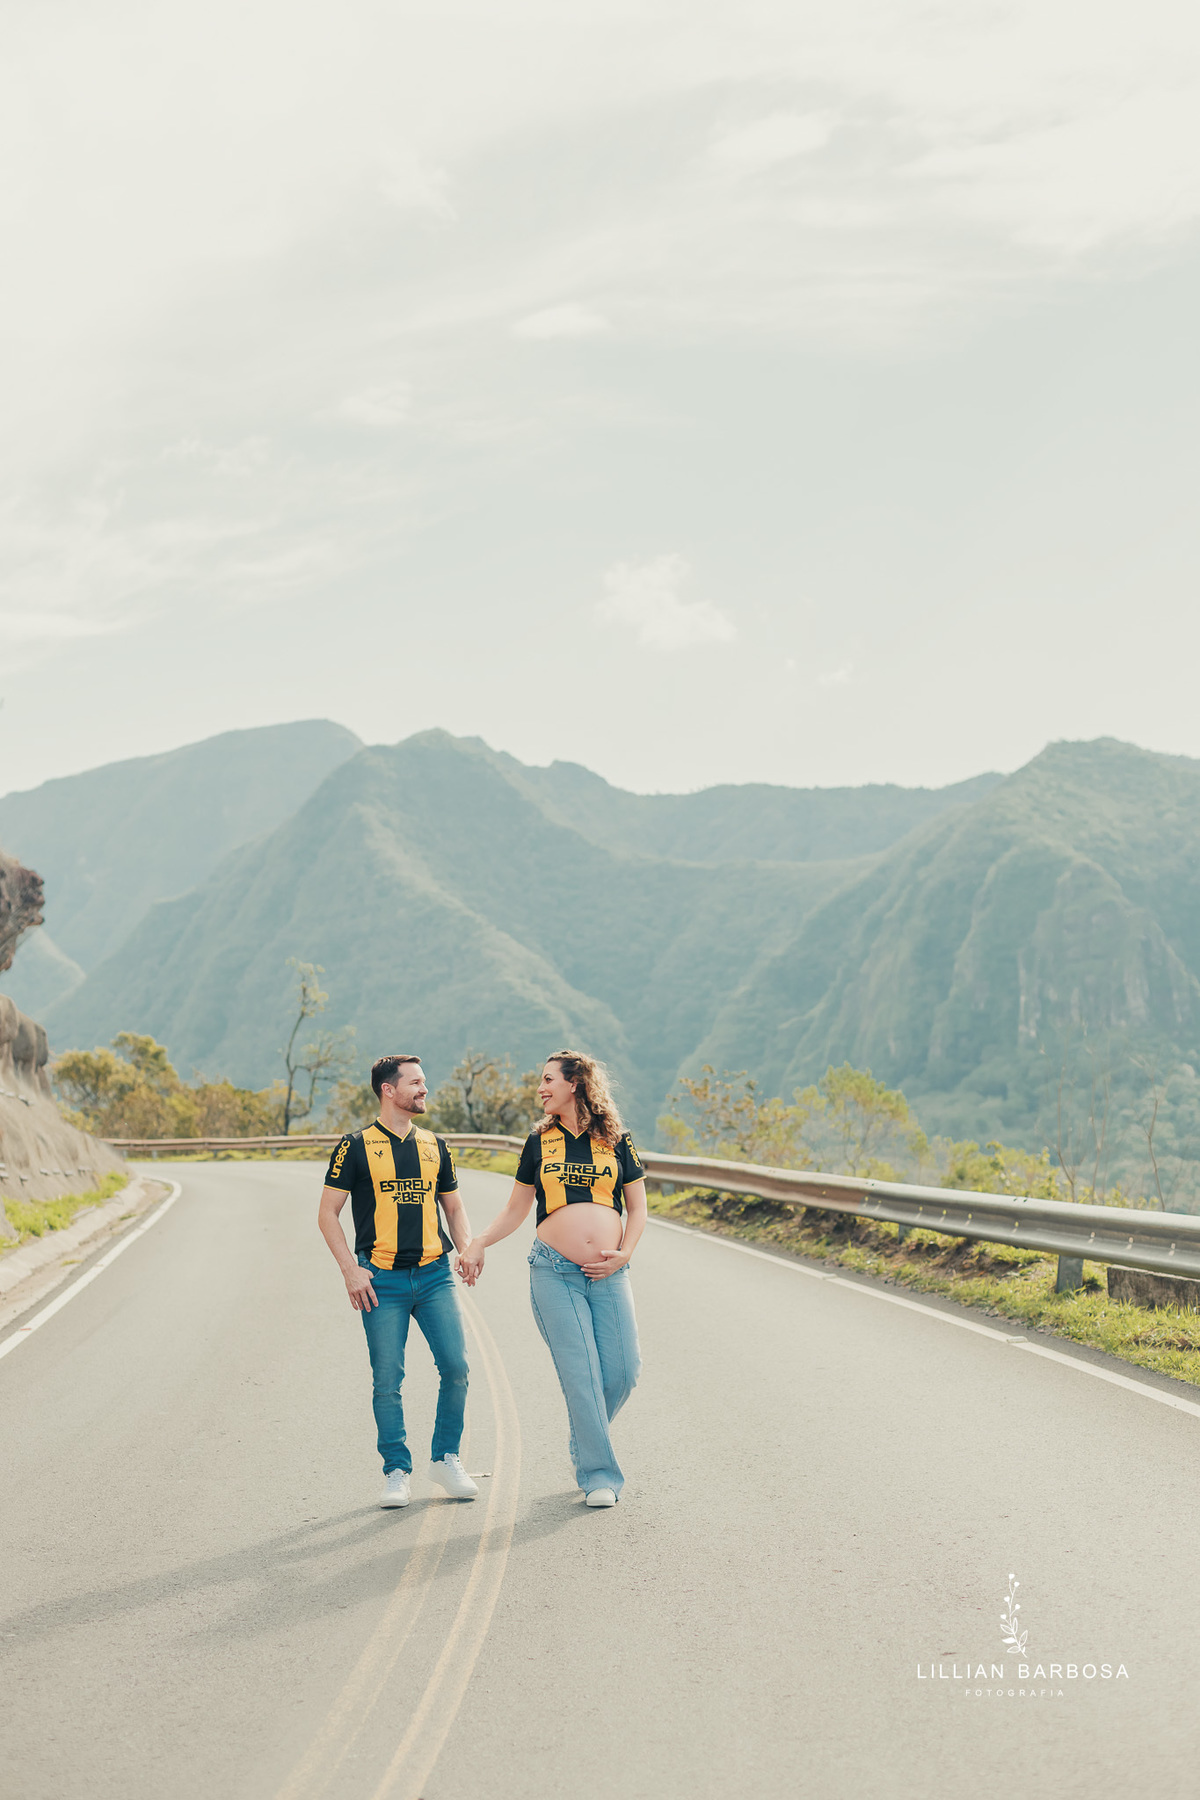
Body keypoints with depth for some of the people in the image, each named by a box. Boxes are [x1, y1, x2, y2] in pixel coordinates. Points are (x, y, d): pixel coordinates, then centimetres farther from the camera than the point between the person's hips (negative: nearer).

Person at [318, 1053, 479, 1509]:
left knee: (456, 1366, -5)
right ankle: (396, 1472, 12)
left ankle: (446, 1459, 12)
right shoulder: (357, 1147, -1)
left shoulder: (434, 1146, 13)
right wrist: (350, 1269, -9)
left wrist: (468, 1249, 4)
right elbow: (328, 1213, 0)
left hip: (434, 1274, 3)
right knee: (387, 1380, -2)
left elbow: (454, 1207, 21)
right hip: (382, 1280, -3)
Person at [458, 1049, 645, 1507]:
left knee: (623, 1371, -3)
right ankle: (599, 1474, 5)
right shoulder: (539, 1142, 10)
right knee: (581, 1374, -6)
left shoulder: (616, 1141, 8)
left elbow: (637, 1209, 12)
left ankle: (585, 1443, 25)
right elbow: (515, 1211, 14)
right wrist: (479, 1243, 0)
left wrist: (624, 1253, -3)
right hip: (553, 1272, -1)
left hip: (608, 1274, 1)